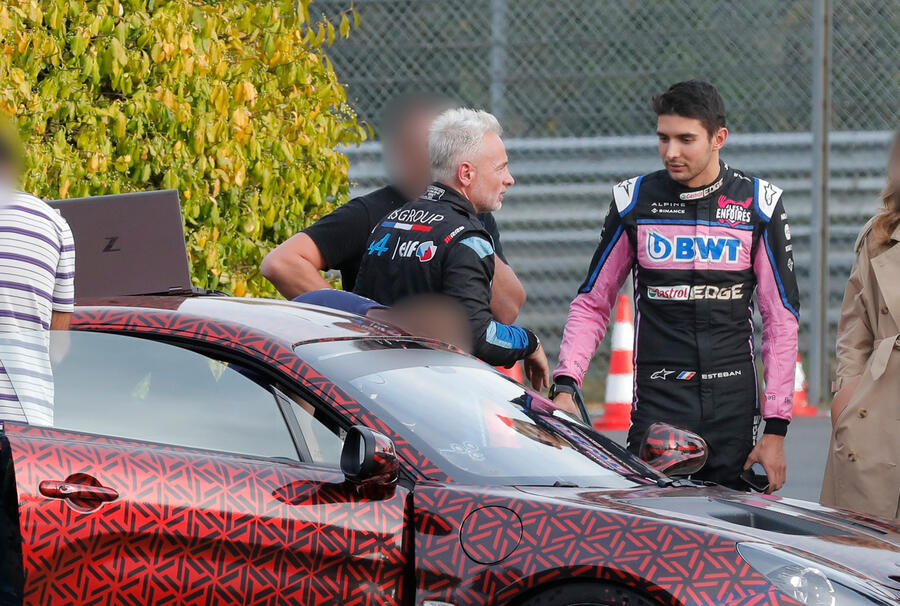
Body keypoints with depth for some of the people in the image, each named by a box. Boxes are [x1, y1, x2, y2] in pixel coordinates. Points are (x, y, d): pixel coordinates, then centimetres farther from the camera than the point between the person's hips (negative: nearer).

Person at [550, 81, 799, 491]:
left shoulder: (758, 204, 3)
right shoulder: (634, 202, 5)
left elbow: (781, 319, 5)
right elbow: (592, 305, 10)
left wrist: (776, 429, -1)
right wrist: (565, 383, -7)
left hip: (734, 411, 0)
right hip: (656, 408, 0)